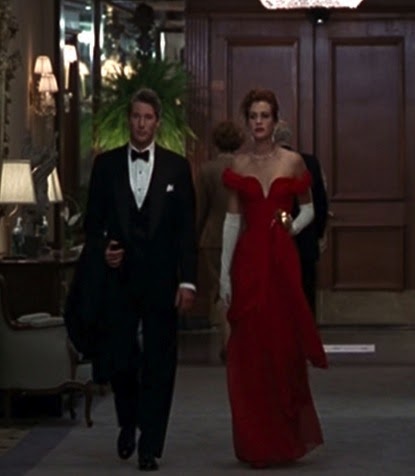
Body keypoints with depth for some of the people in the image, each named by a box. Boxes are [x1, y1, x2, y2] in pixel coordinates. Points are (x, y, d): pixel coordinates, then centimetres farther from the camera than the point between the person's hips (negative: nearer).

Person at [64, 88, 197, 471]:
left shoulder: (176, 167, 4)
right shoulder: (106, 164, 7)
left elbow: (187, 228, 1)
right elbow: (93, 220, 11)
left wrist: (187, 280, -7)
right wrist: (102, 249, -9)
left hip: (161, 279, -1)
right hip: (118, 277, 1)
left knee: (159, 365, 1)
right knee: (117, 360, 3)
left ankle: (150, 446, 8)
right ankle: (128, 424, 30)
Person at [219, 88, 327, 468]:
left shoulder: (292, 162, 4)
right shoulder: (239, 165, 7)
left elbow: (309, 208, 12)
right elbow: (233, 219, 5)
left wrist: (292, 227, -9)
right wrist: (225, 271, 1)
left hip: (282, 259, -1)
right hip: (248, 260, 1)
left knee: (284, 344, 2)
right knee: (250, 350, 1)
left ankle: (287, 437, 17)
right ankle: (257, 443, 10)